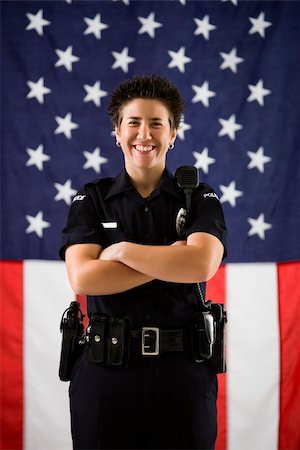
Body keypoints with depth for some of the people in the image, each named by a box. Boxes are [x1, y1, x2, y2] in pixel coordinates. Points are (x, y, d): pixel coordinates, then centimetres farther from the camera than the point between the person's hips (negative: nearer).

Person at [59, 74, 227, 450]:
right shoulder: (91, 199, 5)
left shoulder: (200, 200, 4)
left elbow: (202, 264, -16)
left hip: (183, 369, 0)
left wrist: (122, 250, -11)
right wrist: (173, 262, -12)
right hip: (104, 367, 0)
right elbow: (82, 278, -11)